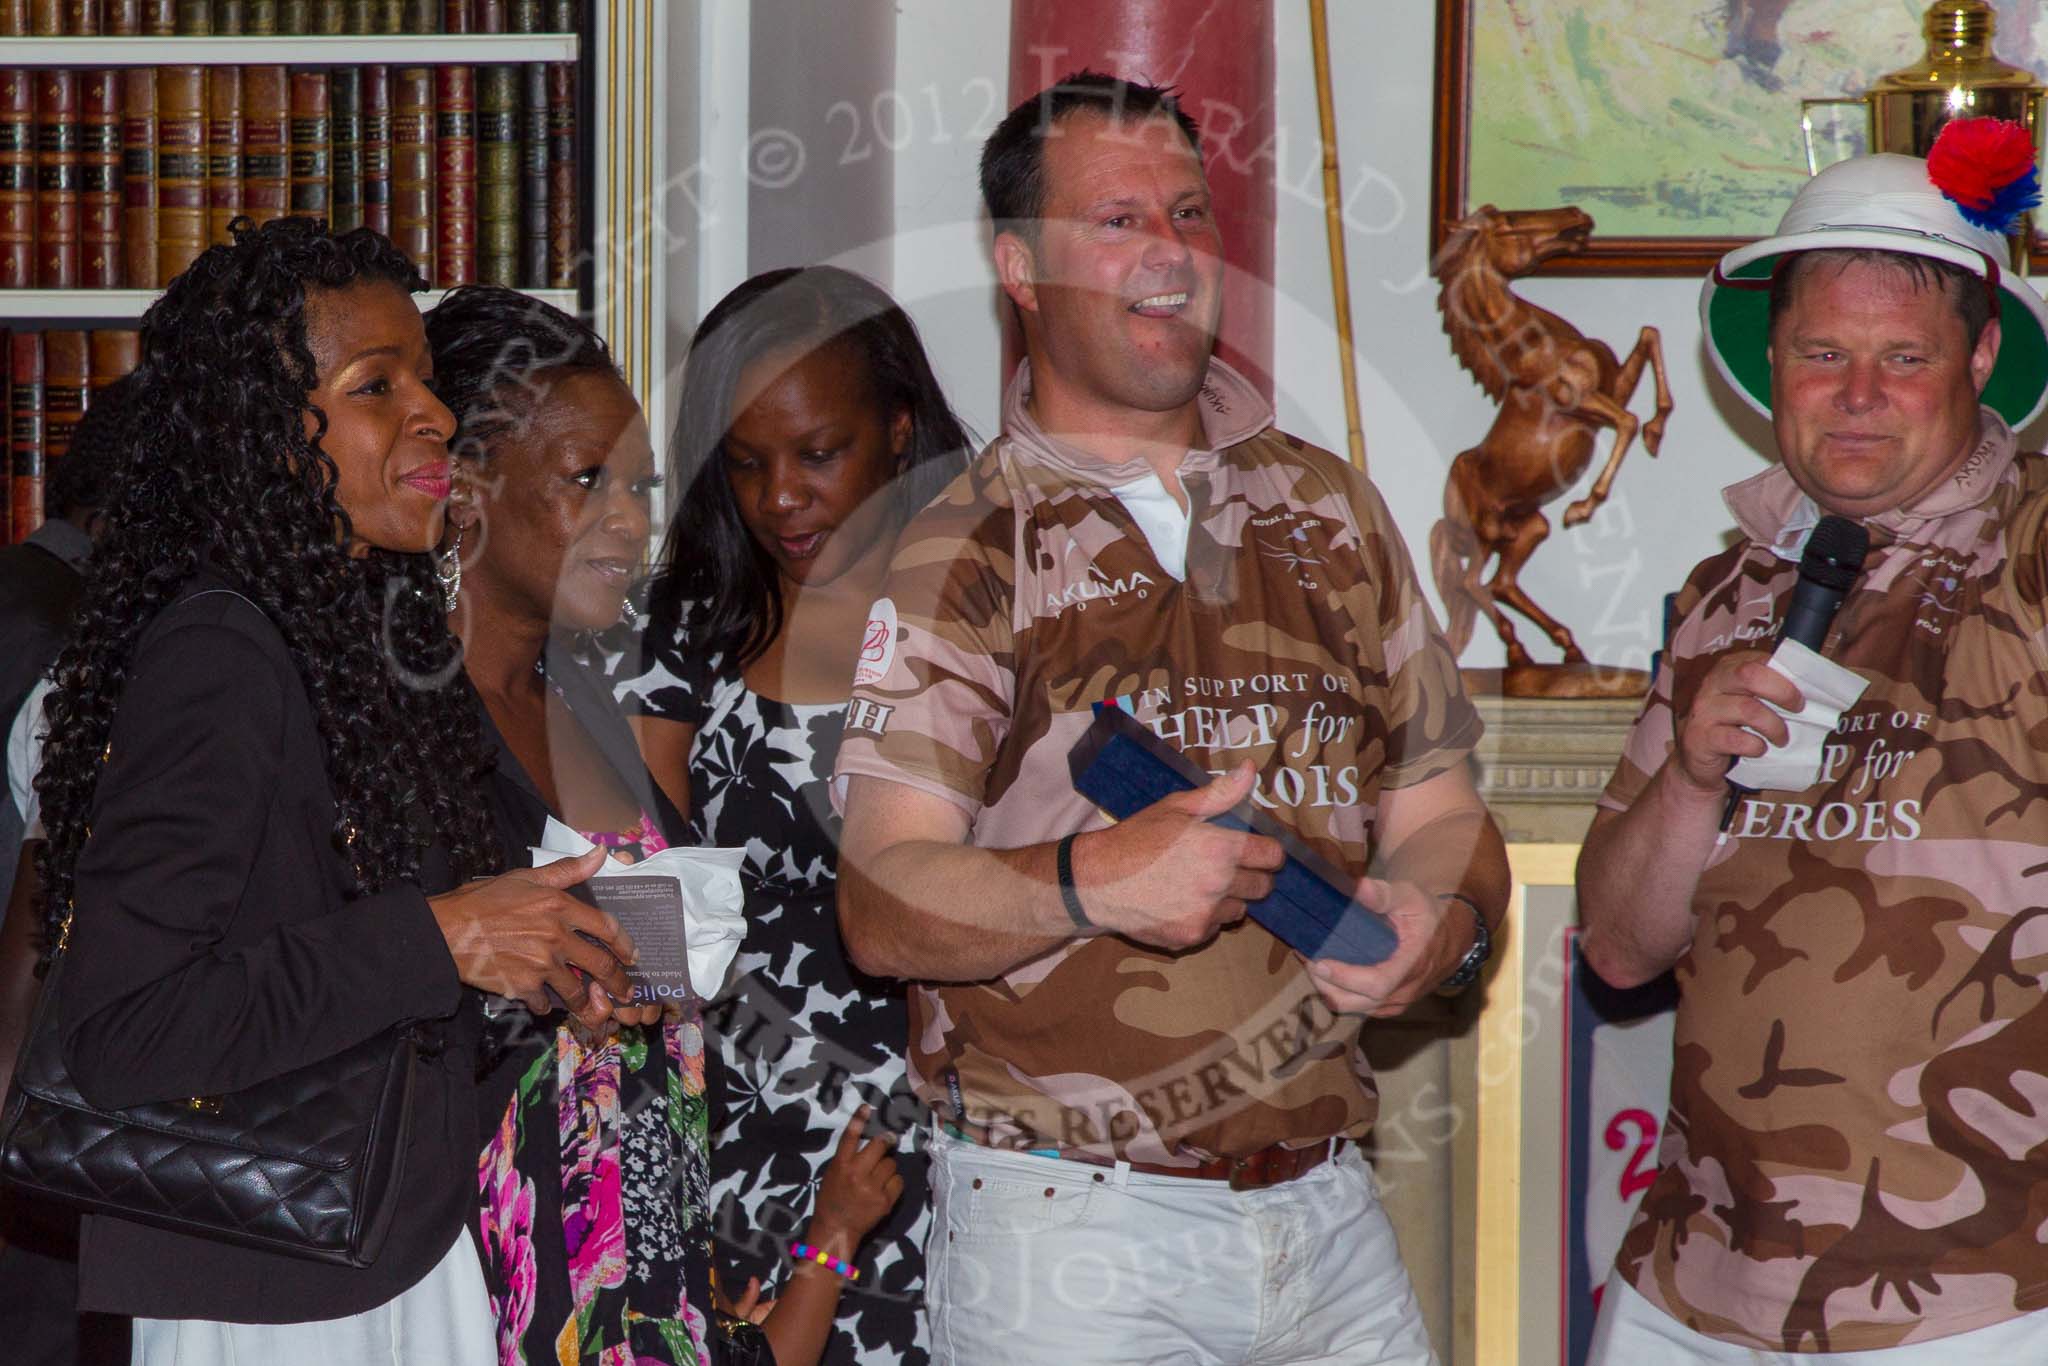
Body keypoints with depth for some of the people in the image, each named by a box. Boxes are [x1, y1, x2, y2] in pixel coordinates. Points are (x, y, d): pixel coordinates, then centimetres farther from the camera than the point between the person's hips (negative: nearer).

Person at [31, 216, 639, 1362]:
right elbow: (120, 1034, -26)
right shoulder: (214, 657, -19)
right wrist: (434, 940, -25)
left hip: (411, 1256, 8)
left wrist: (535, 956, 0)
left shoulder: (356, 626, 8)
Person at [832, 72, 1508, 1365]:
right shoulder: (958, 552, -2)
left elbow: (1435, 810, 14)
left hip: (1328, 1210, 4)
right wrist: (1091, 882, -29)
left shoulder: (1330, 508, 12)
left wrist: (1444, 920, -9)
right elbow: (884, 908, -11)